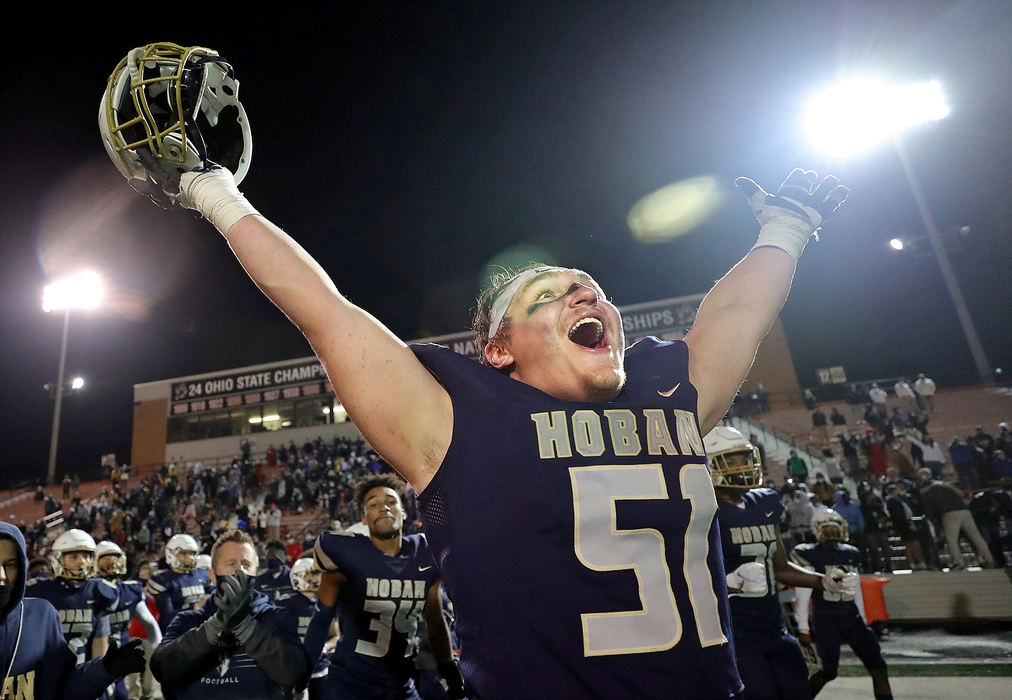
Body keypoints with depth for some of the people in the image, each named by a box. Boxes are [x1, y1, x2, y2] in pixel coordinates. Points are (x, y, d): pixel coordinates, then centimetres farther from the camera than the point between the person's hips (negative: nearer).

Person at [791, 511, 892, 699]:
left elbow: (856, 591, 19)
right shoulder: (809, 554, -8)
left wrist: (862, 621, 19)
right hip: (824, 619, -5)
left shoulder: (852, 554, 11)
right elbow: (803, 594, -8)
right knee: (829, 671, -3)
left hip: (852, 616, 6)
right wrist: (803, 628, -9)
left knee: (878, 667, 0)